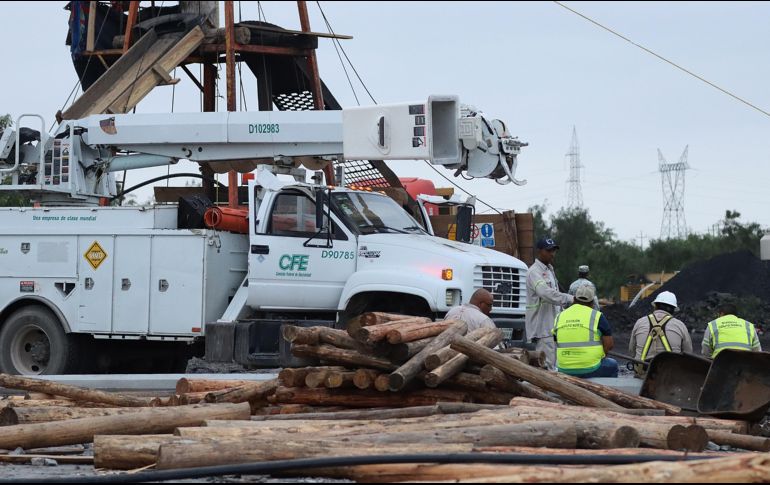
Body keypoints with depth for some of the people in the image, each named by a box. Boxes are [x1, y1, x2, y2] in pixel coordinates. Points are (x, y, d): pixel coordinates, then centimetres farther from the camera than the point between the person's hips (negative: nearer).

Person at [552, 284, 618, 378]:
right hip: (590, 371, -4)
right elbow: (609, 345, -6)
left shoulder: (560, 317, 7)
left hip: (565, 370, 4)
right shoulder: (597, 316, -5)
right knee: (612, 365, 28)